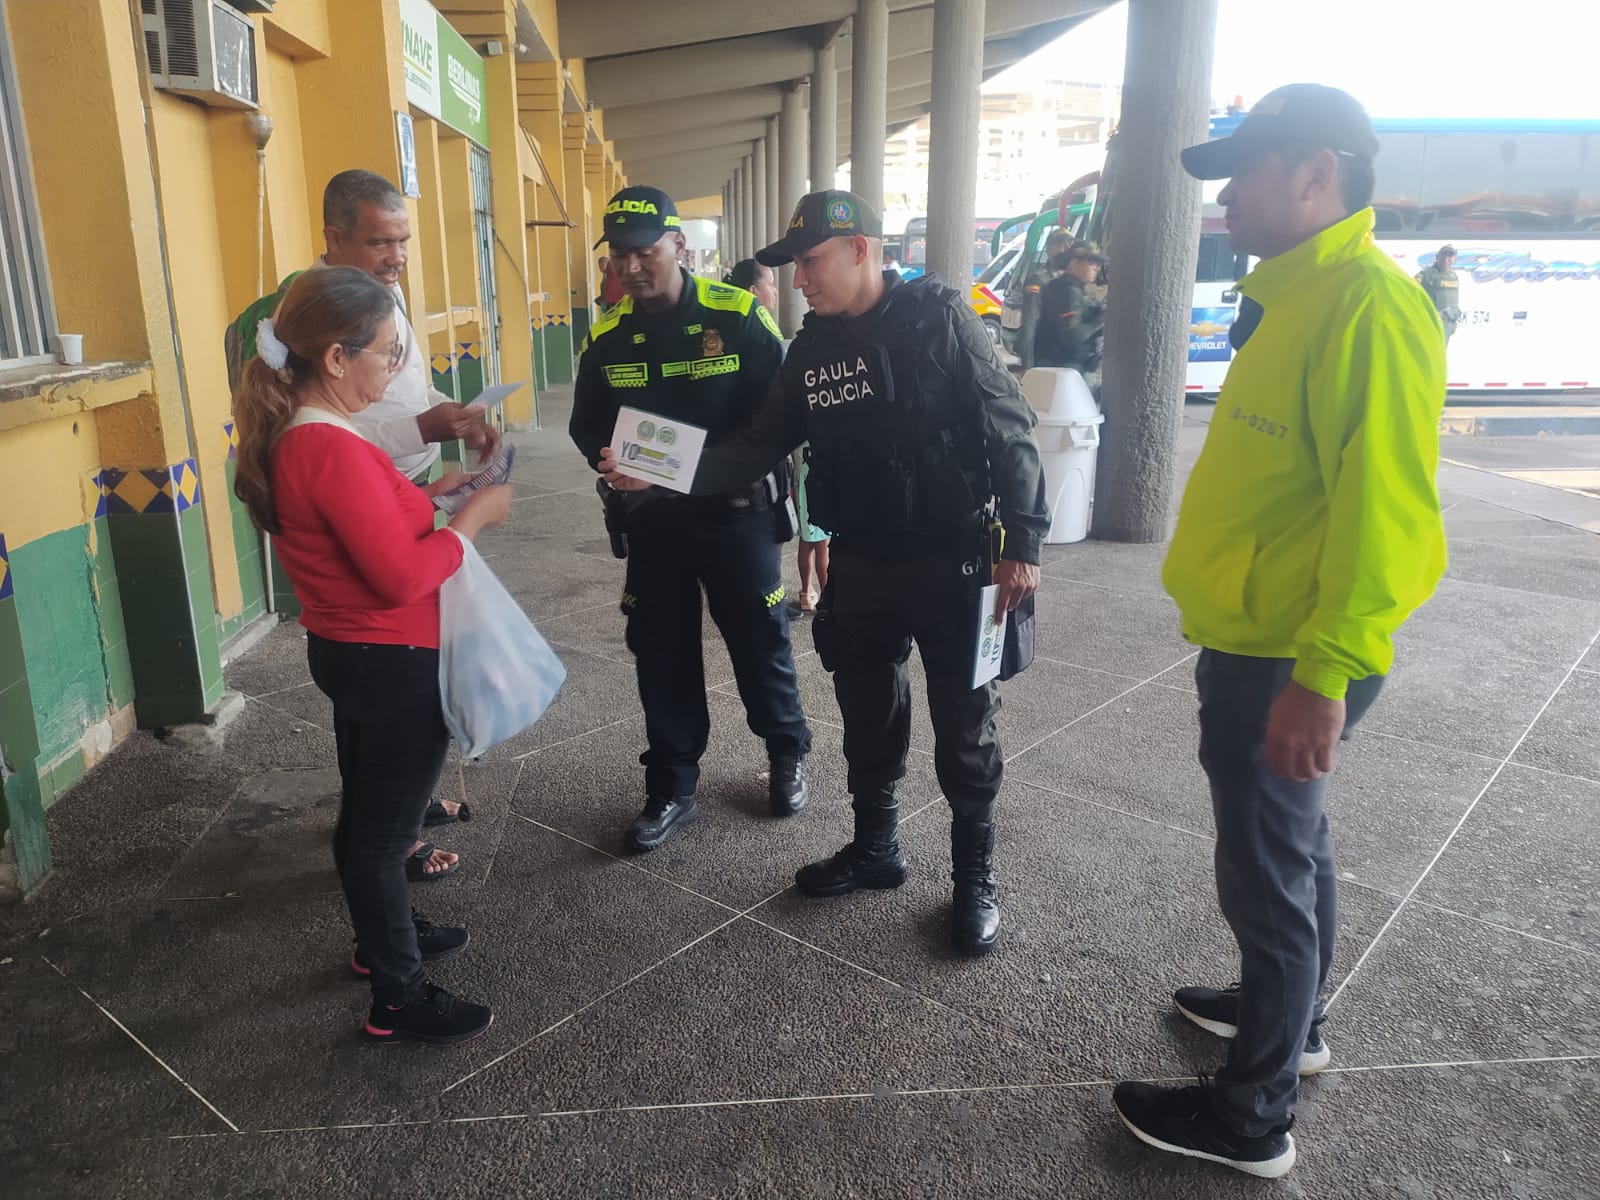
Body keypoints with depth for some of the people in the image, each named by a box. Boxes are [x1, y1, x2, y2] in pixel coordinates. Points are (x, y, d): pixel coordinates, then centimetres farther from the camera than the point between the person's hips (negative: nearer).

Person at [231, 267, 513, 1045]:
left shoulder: (290, 436, 2)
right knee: (384, 829, 5)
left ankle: (382, 936, 46)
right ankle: (398, 1001, 22)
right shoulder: (334, 451, -28)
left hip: (347, 652, 10)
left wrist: (427, 492, 4)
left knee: (366, 813, 24)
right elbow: (404, 578, -27)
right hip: (395, 665, -10)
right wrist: (472, 517, -16)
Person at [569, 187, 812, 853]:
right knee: (661, 655, 9)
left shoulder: (738, 316, -10)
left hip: (736, 512, -3)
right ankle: (671, 789, 26)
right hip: (653, 518, 3)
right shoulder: (606, 337, 2)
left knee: (761, 642, 10)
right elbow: (587, 427, 10)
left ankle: (787, 755, 35)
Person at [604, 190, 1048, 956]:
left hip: (952, 562, -5)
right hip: (860, 567, 5)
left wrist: (1022, 541, -15)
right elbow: (759, 445, 3)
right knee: (867, 719, 17)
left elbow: (1008, 431, -11)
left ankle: (974, 876, 26)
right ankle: (874, 848, 39)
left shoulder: (939, 317, -10)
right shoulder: (812, 347, 5)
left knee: (963, 730, 7)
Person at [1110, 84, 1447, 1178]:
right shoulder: (1299, 296, 12)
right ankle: (1292, 1019, 45)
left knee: (1267, 875, 3)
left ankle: (1253, 1118, 21)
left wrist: (1324, 673, -28)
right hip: (1256, 646, 10)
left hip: (1289, 666, -10)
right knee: (1292, 843, 23)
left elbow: (1384, 508, -26)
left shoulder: (1368, 303, -19)